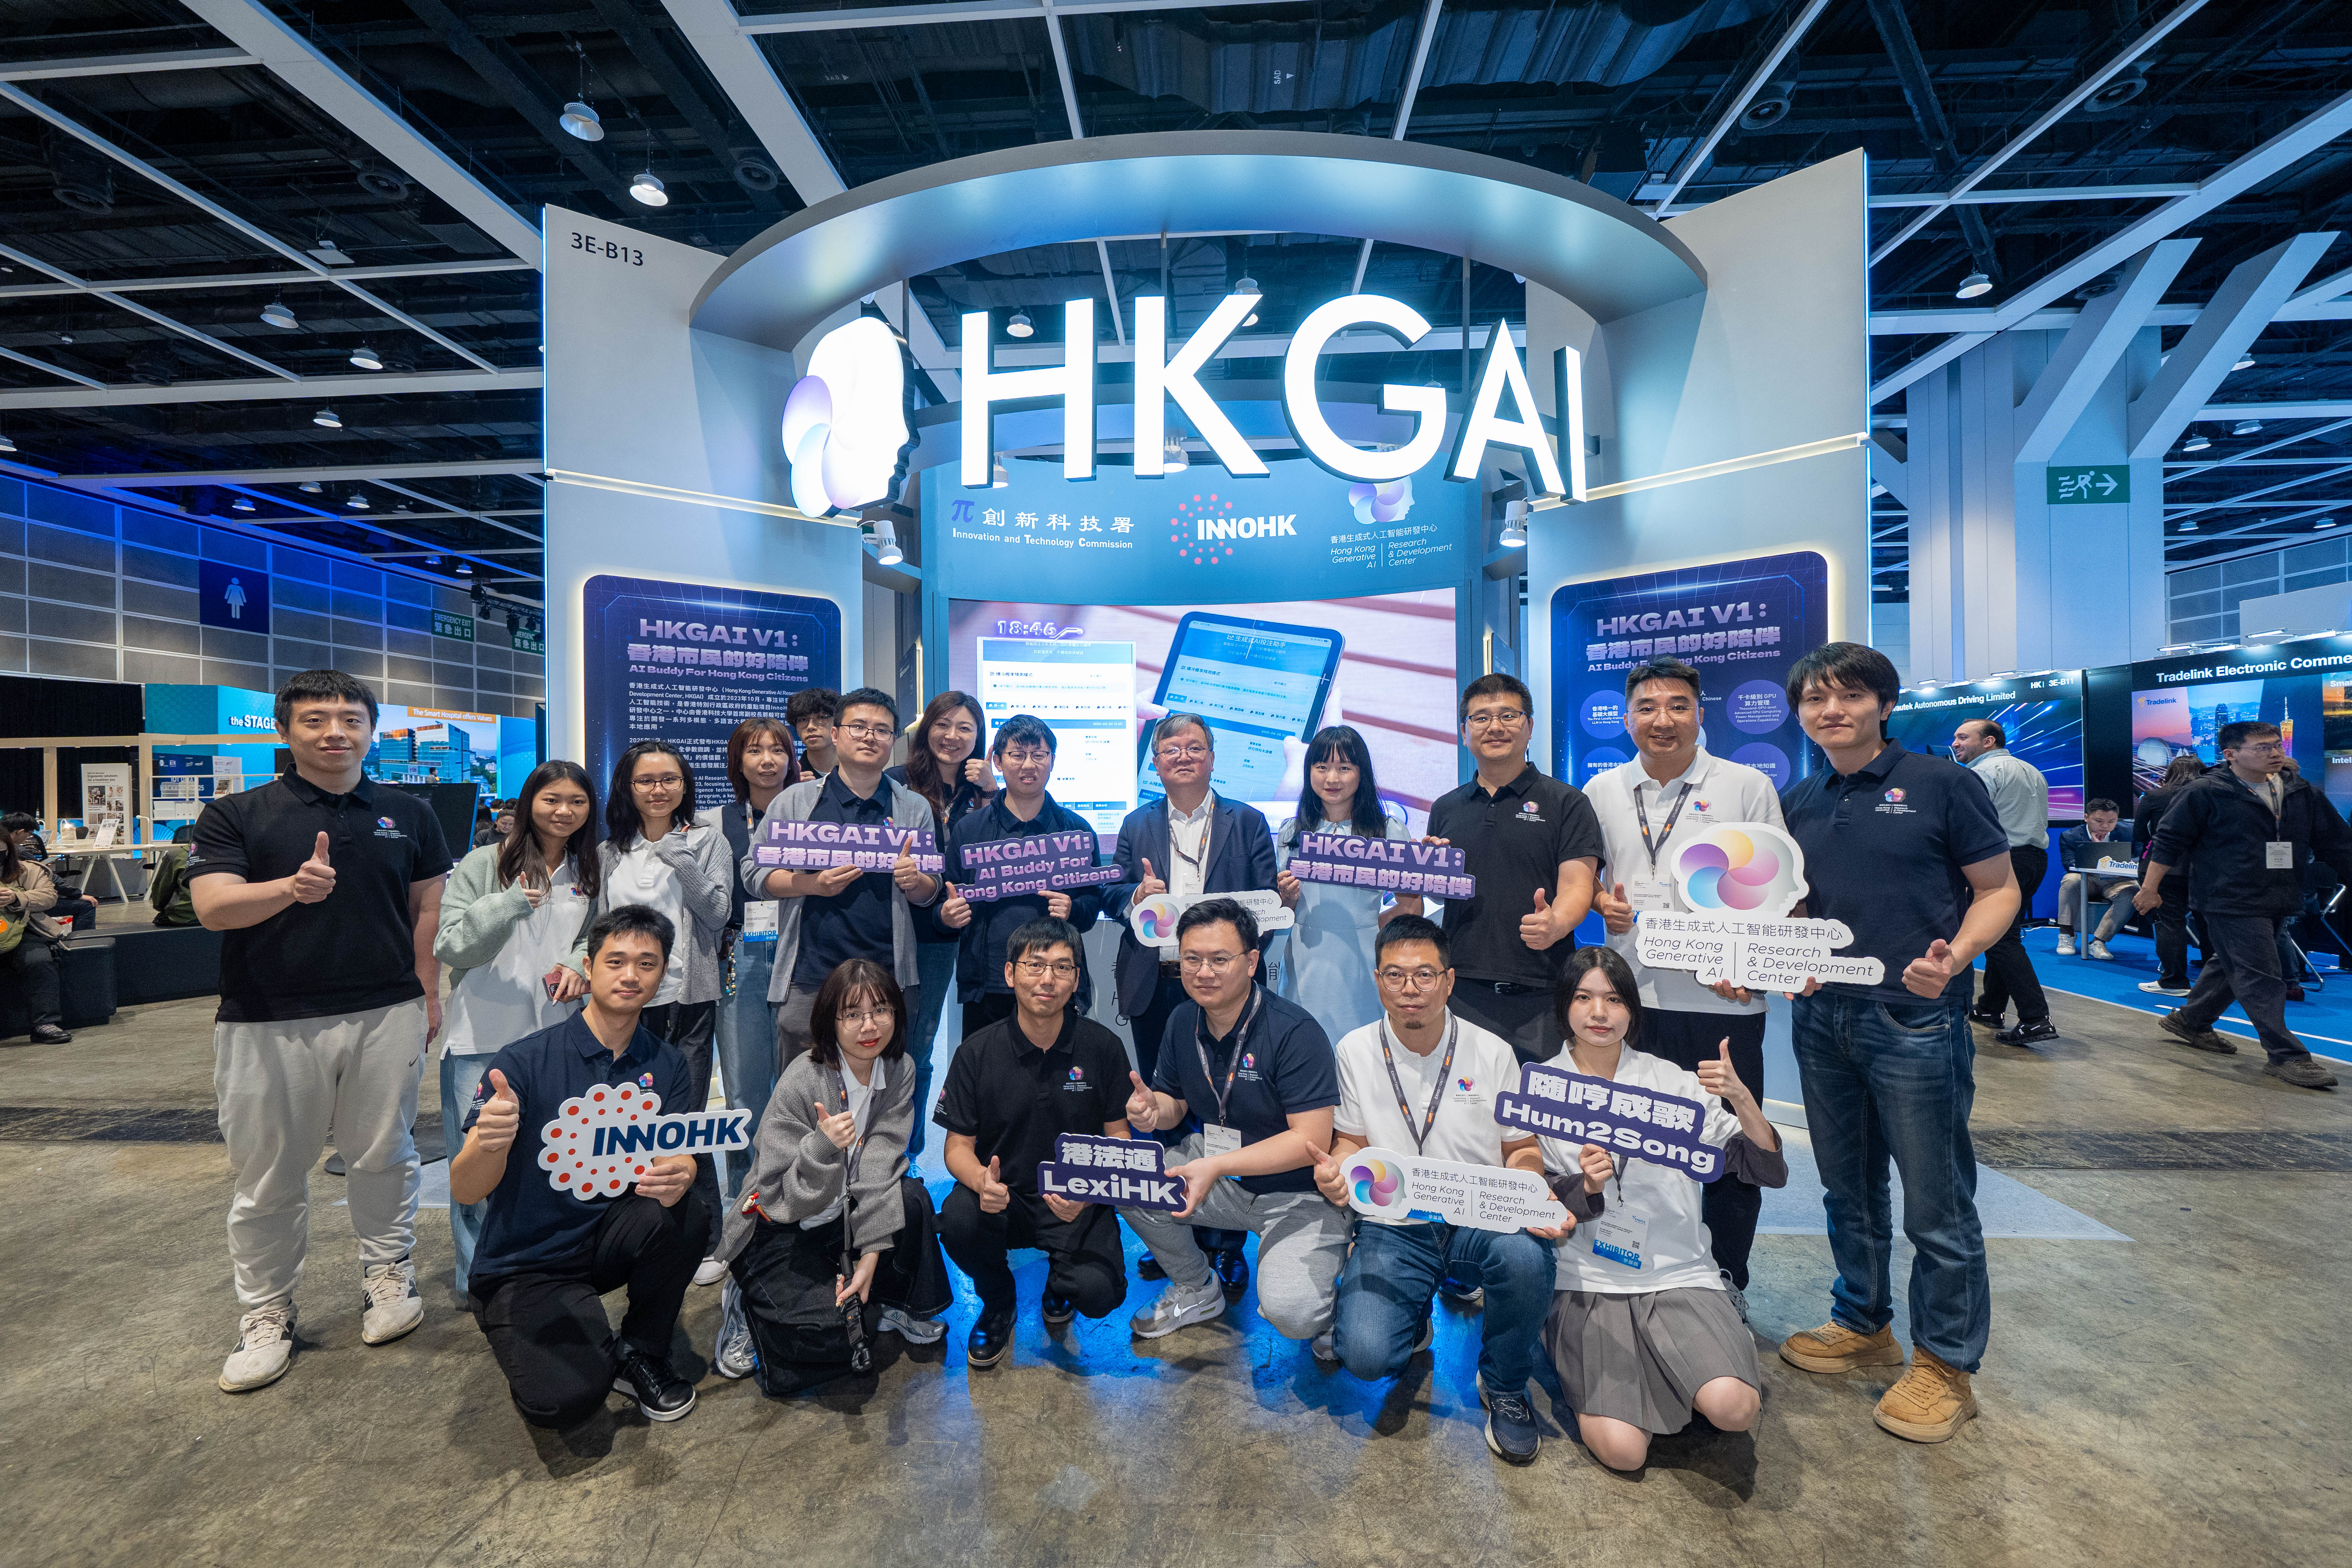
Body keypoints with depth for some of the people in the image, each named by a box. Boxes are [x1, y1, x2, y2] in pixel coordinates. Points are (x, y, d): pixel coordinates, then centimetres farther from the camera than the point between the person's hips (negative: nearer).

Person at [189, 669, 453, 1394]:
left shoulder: (408, 814, 7)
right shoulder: (236, 816, 1)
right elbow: (214, 906, -11)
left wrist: (427, 994, 5)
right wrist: (292, 887, -31)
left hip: (386, 1015, 1)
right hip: (266, 1024, -1)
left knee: (383, 1157, 12)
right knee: (268, 1177, 10)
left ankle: (388, 1275, 30)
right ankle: (265, 1311, 27)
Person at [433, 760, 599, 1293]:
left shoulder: (591, 873, 7)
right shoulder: (484, 864, -5)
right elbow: (449, 946, -9)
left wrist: (579, 967, -4)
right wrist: (509, 904, -22)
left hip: (555, 1039, 3)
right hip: (482, 1040, -3)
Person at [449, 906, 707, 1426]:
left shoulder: (667, 1065, -3)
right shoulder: (525, 1061, -15)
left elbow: (683, 1157, -11)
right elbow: (464, 1192, -18)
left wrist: (677, 1176, -36)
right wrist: (492, 1143, -41)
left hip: (611, 1240, 4)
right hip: (526, 1265, -3)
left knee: (685, 1214, -28)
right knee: (565, 1400, -25)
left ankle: (640, 1353, -1)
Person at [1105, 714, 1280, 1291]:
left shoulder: (1247, 822, 5)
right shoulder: (1138, 824, 14)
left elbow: (1267, 901, -1)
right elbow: (1111, 892, 10)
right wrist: (1135, 896, -12)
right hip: (1155, 988, 3)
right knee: (1161, 1112, 12)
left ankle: (1224, 1245, 16)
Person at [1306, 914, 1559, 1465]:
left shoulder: (1492, 1052, -1)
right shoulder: (1356, 1050, -1)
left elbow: (1521, 1150, 5)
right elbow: (1351, 1141, 8)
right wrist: (1334, 1173, -15)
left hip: (1480, 1222, 0)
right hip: (1393, 1228, 0)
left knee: (1526, 1255, -34)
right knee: (1366, 1357, -22)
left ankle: (1504, 1385, -1)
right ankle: (1410, 1320, 19)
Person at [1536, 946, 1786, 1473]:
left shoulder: (1673, 1081, 5)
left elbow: (1770, 1173, 1)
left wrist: (1742, 1098, -16)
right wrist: (1585, 1187, -21)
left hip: (1679, 1275, 2)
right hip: (1588, 1282, -1)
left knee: (1734, 1408, -25)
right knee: (1623, 1449, -18)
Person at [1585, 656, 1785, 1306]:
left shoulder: (1747, 786, 0)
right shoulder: (1603, 792, 8)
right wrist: (1603, 901, -5)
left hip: (1724, 1001, -2)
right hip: (1630, 996, 2)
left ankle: (1727, 1283, 30)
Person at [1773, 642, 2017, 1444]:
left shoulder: (1942, 783, -5)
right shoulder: (1796, 803, 9)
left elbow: (1999, 889, -4)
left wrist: (1954, 958, -21)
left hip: (1916, 1021, -5)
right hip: (1822, 1019, 5)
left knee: (1937, 1203, 5)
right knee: (1849, 1189, 18)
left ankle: (1945, 1363, 24)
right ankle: (1863, 1323, 36)